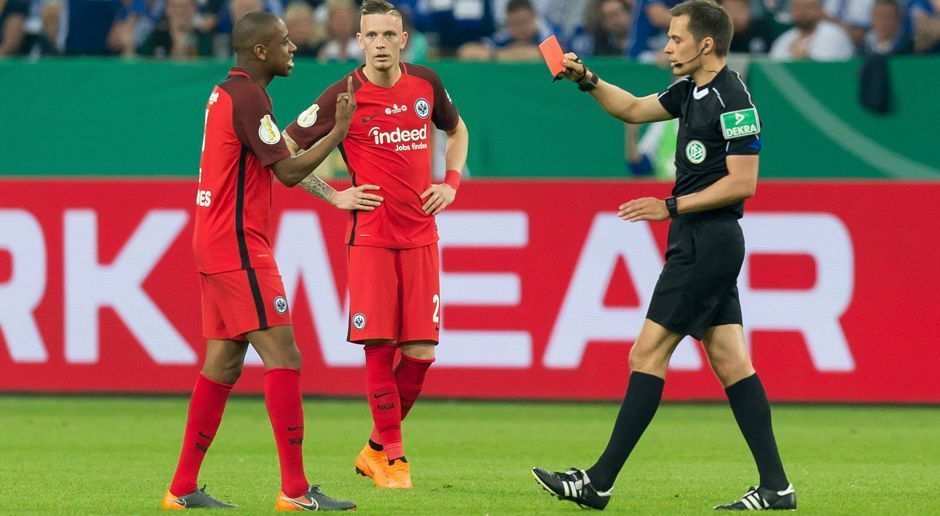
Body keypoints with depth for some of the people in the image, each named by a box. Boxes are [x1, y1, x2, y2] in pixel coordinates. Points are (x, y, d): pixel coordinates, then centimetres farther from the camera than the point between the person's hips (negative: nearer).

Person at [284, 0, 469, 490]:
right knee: (379, 347, -8)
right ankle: (393, 458, 2)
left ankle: (376, 449, 15)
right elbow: (285, 150, -2)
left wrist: (451, 182, 10)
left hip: (420, 235, 4)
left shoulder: (425, 83, 5)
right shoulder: (345, 95, -7)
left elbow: (456, 130, 26)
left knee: (420, 350, -2)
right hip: (370, 236, -3)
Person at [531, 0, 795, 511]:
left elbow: (742, 183, -18)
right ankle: (775, 487, 3)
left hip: (707, 242, -10)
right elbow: (634, 109, 27)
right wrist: (586, 79, 14)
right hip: (699, 243, 10)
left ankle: (599, 482, -5)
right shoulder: (691, 91, 12)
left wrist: (671, 207, -17)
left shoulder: (732, 99, -16)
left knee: (647, 354, -7)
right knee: (730, 362, 6)